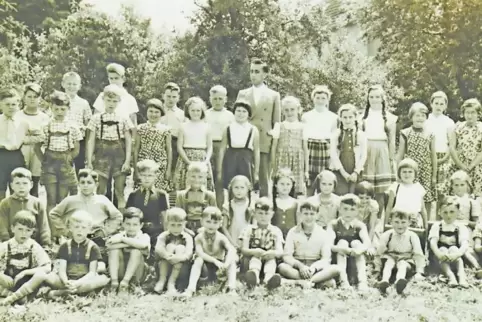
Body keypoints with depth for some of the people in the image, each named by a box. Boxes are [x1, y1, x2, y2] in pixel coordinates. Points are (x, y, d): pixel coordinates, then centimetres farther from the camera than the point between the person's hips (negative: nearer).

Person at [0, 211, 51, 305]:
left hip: (27, 283, -1)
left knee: (41, 274, -32)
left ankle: (12, 298, -24)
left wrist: (24, 272, -16)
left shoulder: (35, 247, -1)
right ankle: (16, 296, -19)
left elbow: (47, 268, -10)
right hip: (9, 282, 1)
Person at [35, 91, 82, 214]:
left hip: (66, 165, 1)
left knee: (62, 200, 6)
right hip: (49, 165, 0)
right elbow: (37, 147, 5)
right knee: (51, 199, 1)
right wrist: (44, 160, -2)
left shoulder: (72, 127, 1)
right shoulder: (45, 126, 0)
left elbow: (76, 149, 7)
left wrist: (68, 159, -2)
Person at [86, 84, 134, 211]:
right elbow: (91, 140, 3)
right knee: (100, 192, 3)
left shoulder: (123, 119, 4)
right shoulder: (96, 118, 4)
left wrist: (127, 160, -5)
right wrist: (89, 161, -4)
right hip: (102, 155, 0)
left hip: (119, 155, 0)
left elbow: (128, 141, 4)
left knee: (120, 192, 1)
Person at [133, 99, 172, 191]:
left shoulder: (165, 130, 4)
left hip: (160, 168, 0)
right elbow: (136, 150, 6)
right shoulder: (141, 128, 4)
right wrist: (136, 169, 2)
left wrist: (168, 169, 2)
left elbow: (169, 150, 6)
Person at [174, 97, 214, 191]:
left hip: (202, 161, 1)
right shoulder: (183, 126, 4)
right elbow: (179, 147, 1)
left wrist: (206, 160, -9)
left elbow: (210, 147, 8)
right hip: (186, 159, -1)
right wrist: (189, 162, -9)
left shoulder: (206, 127, 6)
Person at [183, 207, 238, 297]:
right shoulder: (199, 238, -8)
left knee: (232, 260, -23)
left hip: (219, 267, 1)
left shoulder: (221, 238, -9)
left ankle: (232, 288, -33)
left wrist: (226, 264, -45)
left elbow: (232, 250, -26)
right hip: (205, 267, -1)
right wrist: (215, 261, -37)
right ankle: (190, 289, -41)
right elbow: (199, 253, -24)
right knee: (198, 260, -30)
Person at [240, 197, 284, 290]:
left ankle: (269, 277, -66)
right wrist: (254, 252, -25)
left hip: (269, 259, 1)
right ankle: (254, 275, -68)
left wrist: (274, 253, -29)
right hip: (252, 258, -1)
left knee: (272, 259, -32)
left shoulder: (276, 231, 9)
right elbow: (243, 249, -3)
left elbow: (280, 251, -3)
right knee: (255, 258, -33)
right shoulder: (249, 229, 8)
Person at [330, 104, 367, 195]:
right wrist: (343, 172, -7)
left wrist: (356, 172, -6)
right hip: (339, 172, -1)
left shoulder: (361, 134, 7)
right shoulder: (336, 134, 5)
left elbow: (363, 155, 5)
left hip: (355, 174, 1)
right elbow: (333, 154, -1)